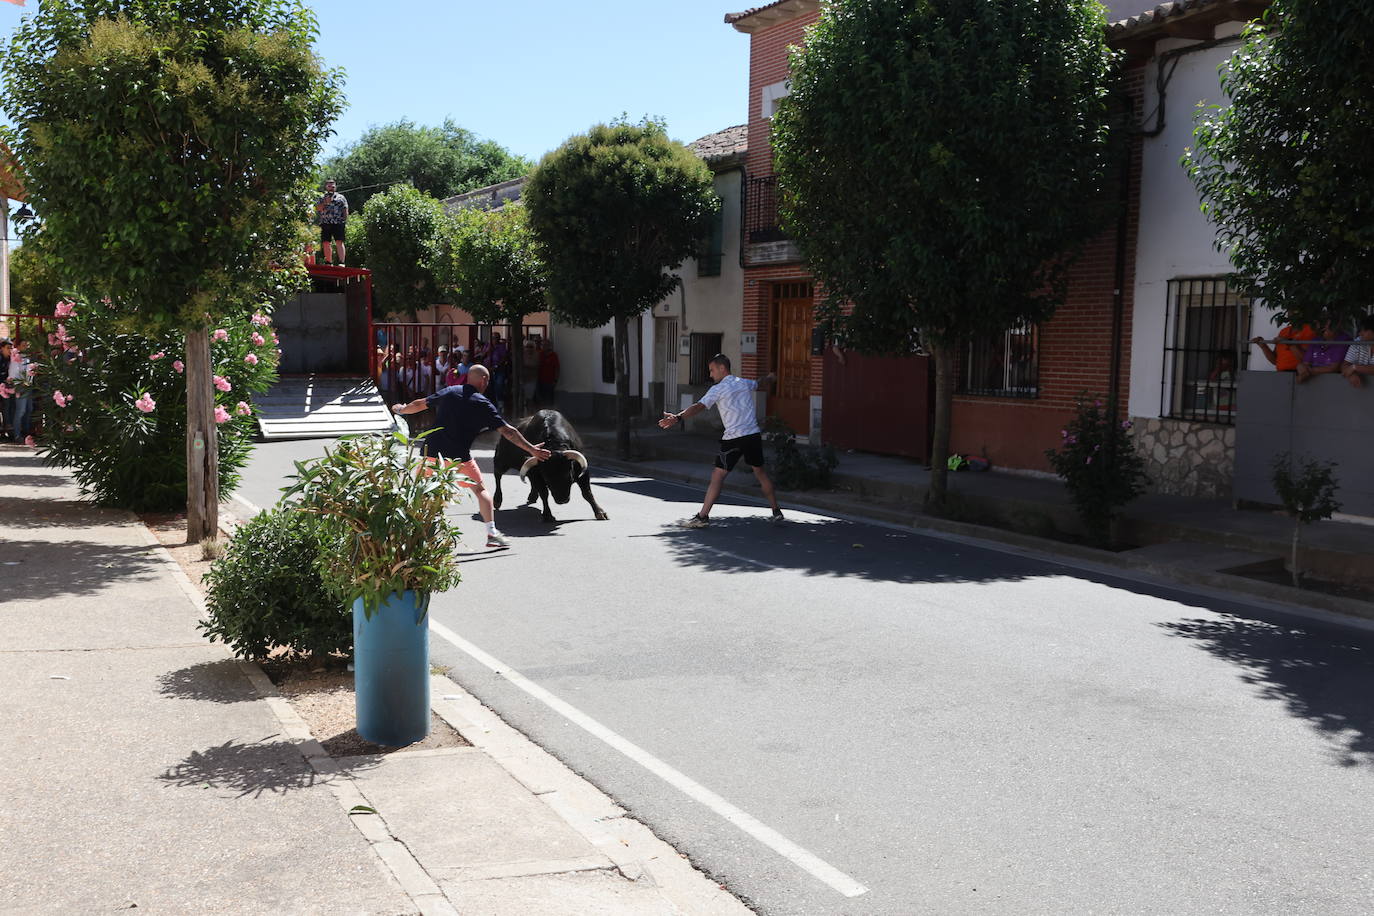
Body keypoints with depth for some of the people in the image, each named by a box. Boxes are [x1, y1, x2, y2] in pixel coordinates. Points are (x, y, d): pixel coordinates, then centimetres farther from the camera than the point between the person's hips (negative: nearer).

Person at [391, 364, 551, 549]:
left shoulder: (448, 392, 10)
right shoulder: (483, 404, -1)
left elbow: (419, 404, 22)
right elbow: (508, 431, -3)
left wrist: (401, 409, 42)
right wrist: (531, 449, 2)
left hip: (432, 452, 3)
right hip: (459, 457, -3)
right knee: (480, 490, 11)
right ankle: (492, 533, 5)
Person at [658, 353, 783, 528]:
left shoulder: (718, 389, -5)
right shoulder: (744, 383, 14)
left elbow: (699, 407, -20)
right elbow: (759, 383, 37)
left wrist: (677, 418, -30)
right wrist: (769, 378, 61)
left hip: (734, 438, -6)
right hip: (754, 434, 6)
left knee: (717, 476, -4)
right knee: (760, 471, 20)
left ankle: (702, 516, -7)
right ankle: (776, 511, 25)